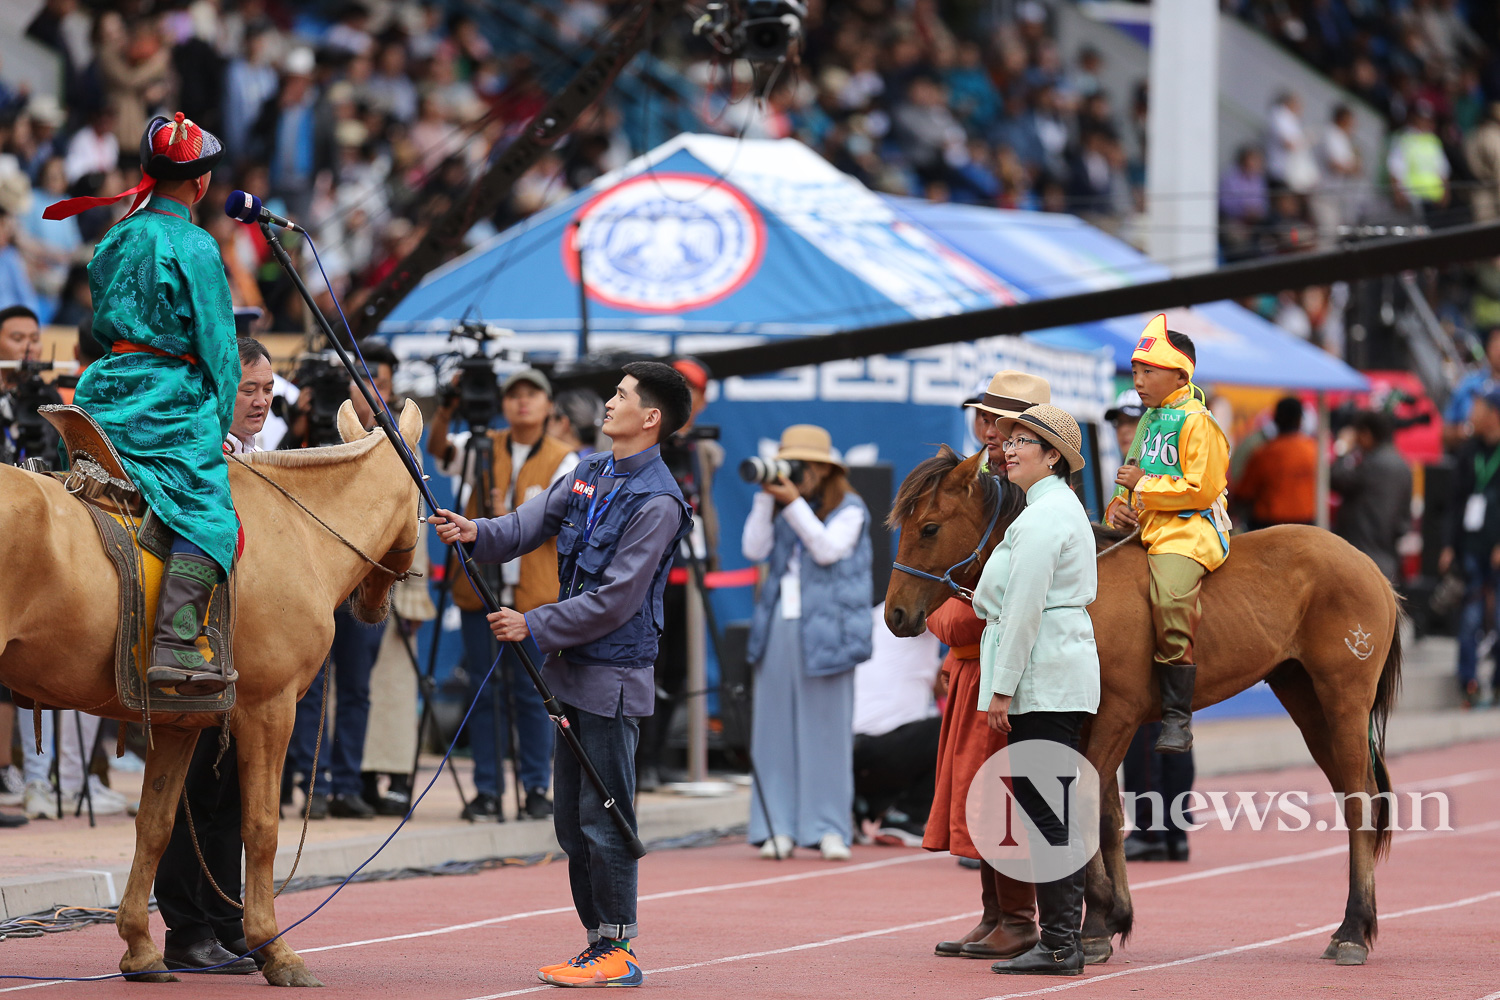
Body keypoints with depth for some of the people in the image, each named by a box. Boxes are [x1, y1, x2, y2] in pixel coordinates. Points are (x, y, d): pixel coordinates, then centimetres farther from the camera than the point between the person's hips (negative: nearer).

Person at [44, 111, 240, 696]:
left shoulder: (116, 241, 15)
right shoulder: (194, 247, -6)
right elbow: (217, 346, -5)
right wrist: (222, 421, 5)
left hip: (104, 397, 8)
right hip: (172, 400, -8)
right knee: (206, 513, -14)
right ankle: (173, 647, -32)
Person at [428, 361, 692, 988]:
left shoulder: (657, 503, -16)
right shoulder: (589, 474, 11)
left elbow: (613, 601, -19)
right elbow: (534, 523, 7)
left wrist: (534, 625, -17)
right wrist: (477, 533, -12)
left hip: (613, 677, -9)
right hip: (572, 673, 9)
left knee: (604, 818, -7)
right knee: (571, 819, 12)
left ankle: (617, 953, -2)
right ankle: (598, 940, 19)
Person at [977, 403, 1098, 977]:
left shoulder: (1043, 516, -15)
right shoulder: (1064, 508, 18)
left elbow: (1024, 610, -19)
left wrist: (1002, 689, -17)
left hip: (1041, 682, -10)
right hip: (1066, 674, 10)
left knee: (1043, 814, -9)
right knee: (1050, 813, 12)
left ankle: (1058, 946, -9)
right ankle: (1063, 940, 14)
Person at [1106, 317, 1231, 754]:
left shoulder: (1197, 423, -7)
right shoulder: (1149, 421, 20)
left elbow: (1202, 488, -15)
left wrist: (1143, 486, -11)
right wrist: (1119, 507, 8)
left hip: (1187, 532, -10)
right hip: (1143, 530, 10)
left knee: (1171, 598, -33)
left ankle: (1177, 717, -31)